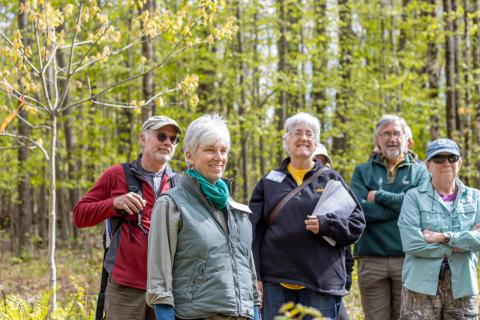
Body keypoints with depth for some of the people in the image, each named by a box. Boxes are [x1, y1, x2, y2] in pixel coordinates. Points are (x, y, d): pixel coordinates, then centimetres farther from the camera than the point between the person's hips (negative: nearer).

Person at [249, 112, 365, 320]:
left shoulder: (331, 180, 10)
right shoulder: (269, 182, 12)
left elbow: (357, 223, 4)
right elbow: (254, 233, 8)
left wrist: (325, 225, -13)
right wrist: (254, 277, 0)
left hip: (321, 283, -1)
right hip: (276, 281, 1)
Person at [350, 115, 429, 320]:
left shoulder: (420, 171, 11)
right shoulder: (362, 172, 11)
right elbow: (359, 210, -7)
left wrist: (378, 196, -7)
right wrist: (402, 206, -11)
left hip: (408, 257, 0)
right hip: (371, 259, 0)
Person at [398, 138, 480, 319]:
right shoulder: (414, 197, 2)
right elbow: (411, 243, -11)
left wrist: (444, 237, -11)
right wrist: (462, 244, -6)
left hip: (462, 289, 3)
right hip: (421, 287, -3)